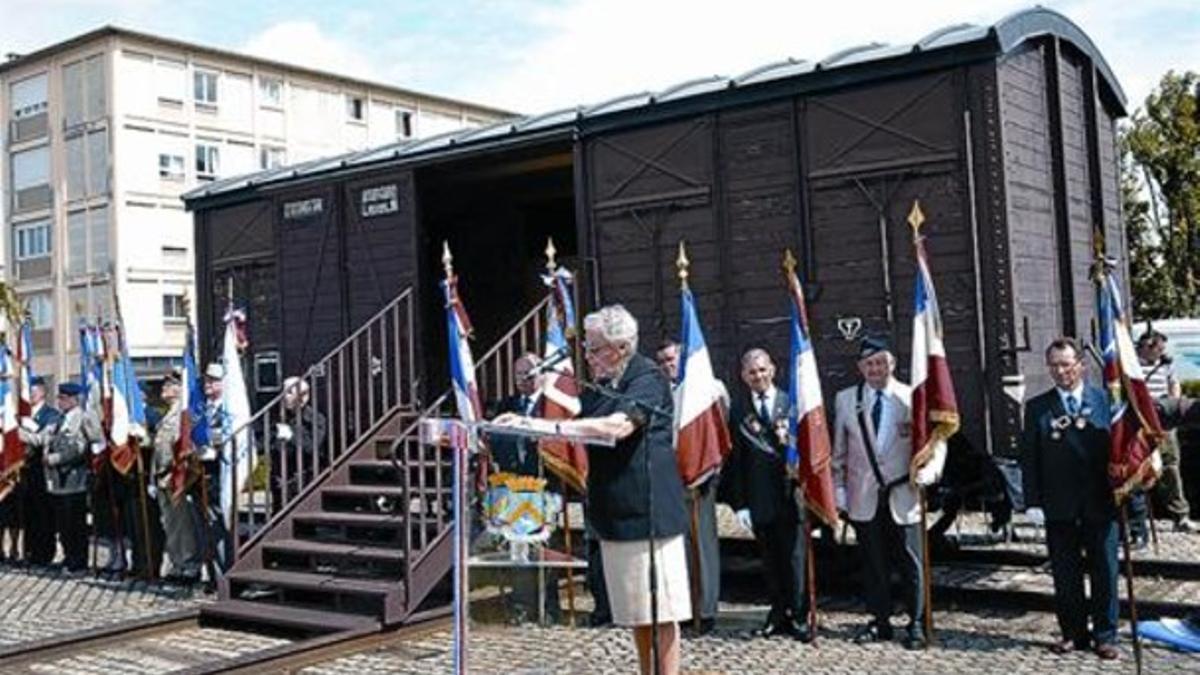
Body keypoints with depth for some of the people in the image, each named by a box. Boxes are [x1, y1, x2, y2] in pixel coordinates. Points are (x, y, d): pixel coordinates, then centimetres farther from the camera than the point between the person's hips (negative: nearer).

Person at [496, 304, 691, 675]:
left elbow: (618, 426, -26)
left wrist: (549, 425, -26)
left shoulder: (648, 378, -11)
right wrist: (527, 425, 2)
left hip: (648, 511, -8)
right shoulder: (600, 387, 15)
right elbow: (578, 429, 19)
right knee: (635, 611, 14)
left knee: (661, 609, -3)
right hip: (615, 513, 8)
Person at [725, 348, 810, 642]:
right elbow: (735, 460, 3)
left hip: (791, 494, -1)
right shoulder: (738, 410, 4)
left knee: (795, 559, 2)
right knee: (771, 562, 9)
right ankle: (778, 615, 20)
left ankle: (798, 617, 12)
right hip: (759, 500, 1)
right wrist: (739, 503, -1)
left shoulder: (792, 403, 1)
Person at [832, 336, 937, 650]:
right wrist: (839, 490, 7)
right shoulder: (845, 399, 7)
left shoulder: (913, 397, -2)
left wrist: (929, 470, -19)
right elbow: (839, 451, 10)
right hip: (865, 497, 2)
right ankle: (880, 622, 23)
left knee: (910, 562, 4)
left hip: (903, 495, -2)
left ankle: (915, 624, 17)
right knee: (873, 564, 10)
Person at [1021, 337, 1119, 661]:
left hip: (1101, 503, 0)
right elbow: (1029, 457, 1)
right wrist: (1033, 501, -6)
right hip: (1059, 506, 1)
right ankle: (1073, 633, 20)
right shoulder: (1037, 407, 3)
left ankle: (1105, 635, 18)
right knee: (1065, 575, 8)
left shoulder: (1105, 401, 2)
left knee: (1105, 572, 7)